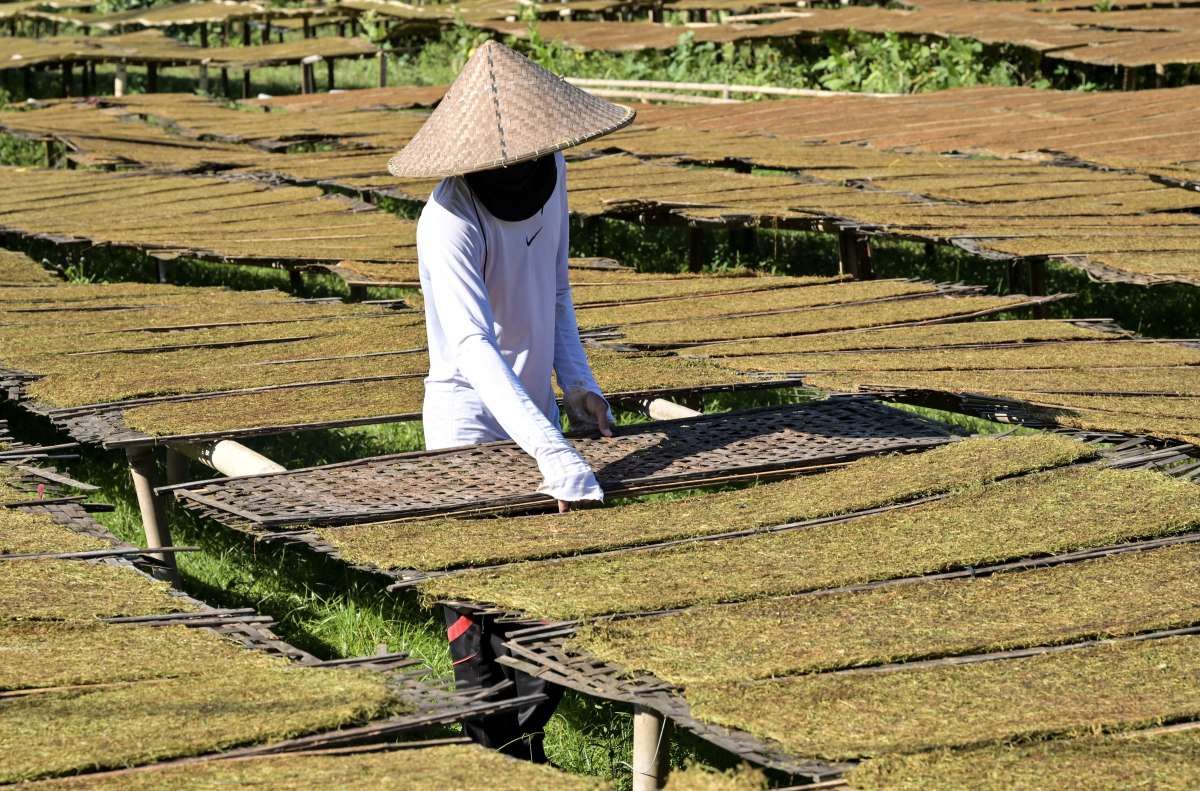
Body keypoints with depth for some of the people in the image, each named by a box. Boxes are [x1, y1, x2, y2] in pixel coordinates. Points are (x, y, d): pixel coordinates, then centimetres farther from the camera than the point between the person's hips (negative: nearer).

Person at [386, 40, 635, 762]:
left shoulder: (551, 173, -3)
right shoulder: (449, 222, -27)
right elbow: (474, 348, -37)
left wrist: (577, 382, -1)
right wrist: (554, 455, -47)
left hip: (534, 414, 7)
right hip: (470, 428, -7)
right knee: (483, 617, -4)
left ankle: (531, 753, 27)